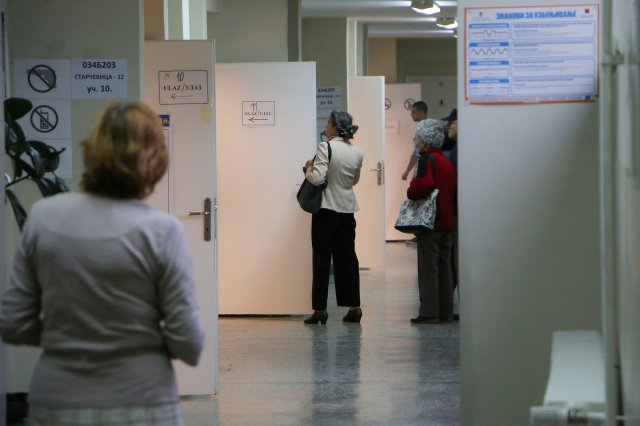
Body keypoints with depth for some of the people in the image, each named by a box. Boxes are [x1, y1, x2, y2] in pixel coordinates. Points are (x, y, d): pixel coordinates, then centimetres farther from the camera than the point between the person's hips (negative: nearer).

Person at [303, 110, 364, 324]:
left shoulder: (325, 147, -15)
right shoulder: (357, 152, 4)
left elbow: (317, 178, -20)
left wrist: (309, 168, -2)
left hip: (326, 210, -5)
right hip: (347, 209, 5)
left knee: (322, 258, 1)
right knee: (347, 256, 12)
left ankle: (320, 309, 0)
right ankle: (354, 306, 11)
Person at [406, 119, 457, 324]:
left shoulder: (428, 159, -10)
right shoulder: (447, 162, 14)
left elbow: (423, 185, -24)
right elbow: (454, 191, 16)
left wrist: (411, 192, -6)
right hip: (447, 222, 8)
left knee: (428, 267, -5)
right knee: (444, 266, 11)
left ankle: (429, 312, -5)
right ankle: (445, 312, 13)